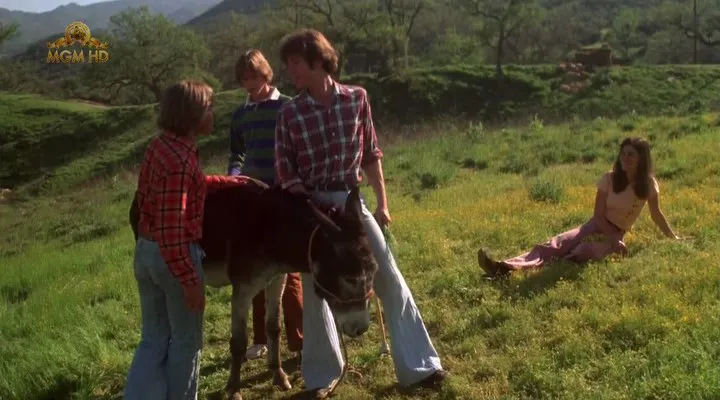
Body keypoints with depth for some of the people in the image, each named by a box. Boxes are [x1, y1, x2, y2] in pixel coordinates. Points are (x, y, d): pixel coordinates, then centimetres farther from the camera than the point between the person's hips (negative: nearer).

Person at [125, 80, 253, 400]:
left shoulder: (160, 145, 4)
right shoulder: (182, 159, -24)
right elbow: (172, 229, -25)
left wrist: (236, 182, 25)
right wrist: (190, 280, -20)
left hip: (145, 250, 8)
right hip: (175, 256, -8)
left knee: (153, 339, 17)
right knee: (185, 340, 12)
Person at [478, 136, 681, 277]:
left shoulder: (649, 184, -5)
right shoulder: (609, 178, -4)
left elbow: (656, 214, 11)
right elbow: (598, 215, -5)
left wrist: (673, 237, 17)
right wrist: (614, 239, -19)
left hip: (617, 234, -3)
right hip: (595, 227, 3)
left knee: (581, 255, -35)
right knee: (554, 246, -24)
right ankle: (505, 266, -46)